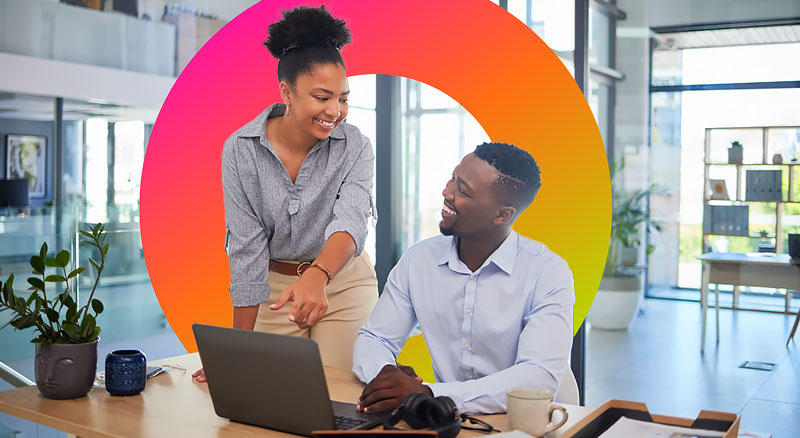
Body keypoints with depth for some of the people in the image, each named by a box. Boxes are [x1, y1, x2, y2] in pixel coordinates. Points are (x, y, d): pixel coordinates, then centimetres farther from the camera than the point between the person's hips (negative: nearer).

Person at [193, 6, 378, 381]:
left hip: (342, 280, 0)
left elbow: (350, 221, -31)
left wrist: (317, 276, -54)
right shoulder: (241, 149, -14)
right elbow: (246, 249, -13)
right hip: (275, 286, 0)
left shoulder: (355, 148, -14)